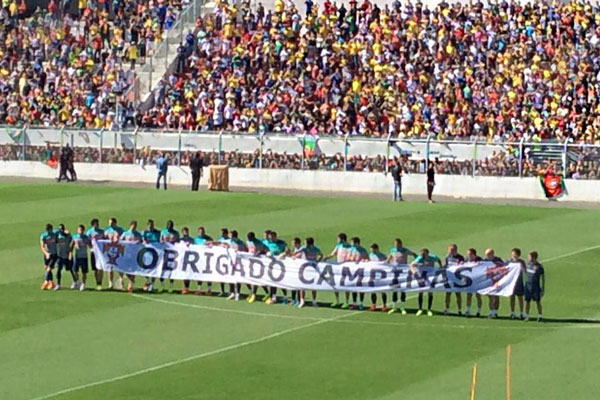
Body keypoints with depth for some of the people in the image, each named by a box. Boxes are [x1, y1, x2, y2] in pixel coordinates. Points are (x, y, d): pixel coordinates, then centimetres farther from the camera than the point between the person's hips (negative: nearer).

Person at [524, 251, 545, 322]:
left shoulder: (539, 267, -10)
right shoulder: (528, 264, 6)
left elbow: (543, 278, -5)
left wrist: (543, 289, -5)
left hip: (536, 286, -5)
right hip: (528, 285, 5)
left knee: (538, 301, -1)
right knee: (527, 301, 6)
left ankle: (539, 316, 4)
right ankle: (526, 316, 14)